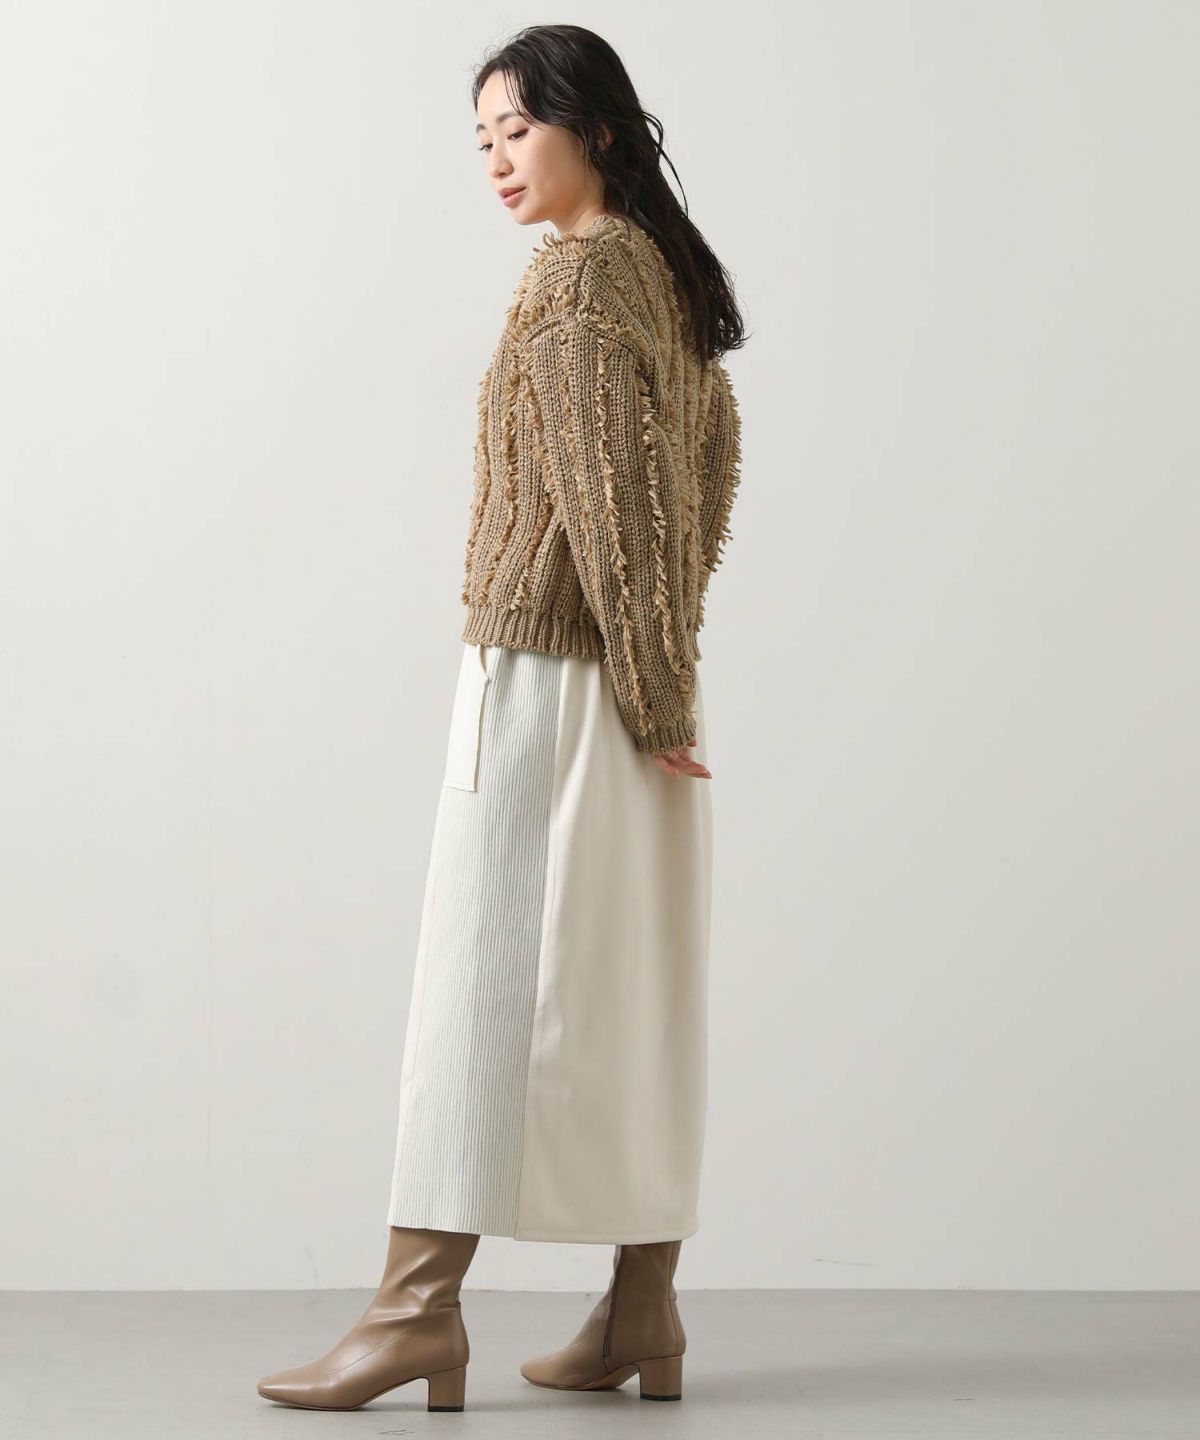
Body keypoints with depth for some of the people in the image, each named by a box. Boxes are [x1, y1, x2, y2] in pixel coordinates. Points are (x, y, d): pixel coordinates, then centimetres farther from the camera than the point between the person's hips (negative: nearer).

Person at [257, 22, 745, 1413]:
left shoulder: (574, 276, -11)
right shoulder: (663, 270, 16)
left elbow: (607, 489, -16)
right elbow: (712, 449, 20)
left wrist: (645, 683, -12)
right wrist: (660, 658, 17)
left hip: (547, 675, -9)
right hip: (634, 686, 9)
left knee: (492, 979, -8)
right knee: (634, 988, 8)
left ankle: (418, 1305, -5)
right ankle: (642, 1311, 12)